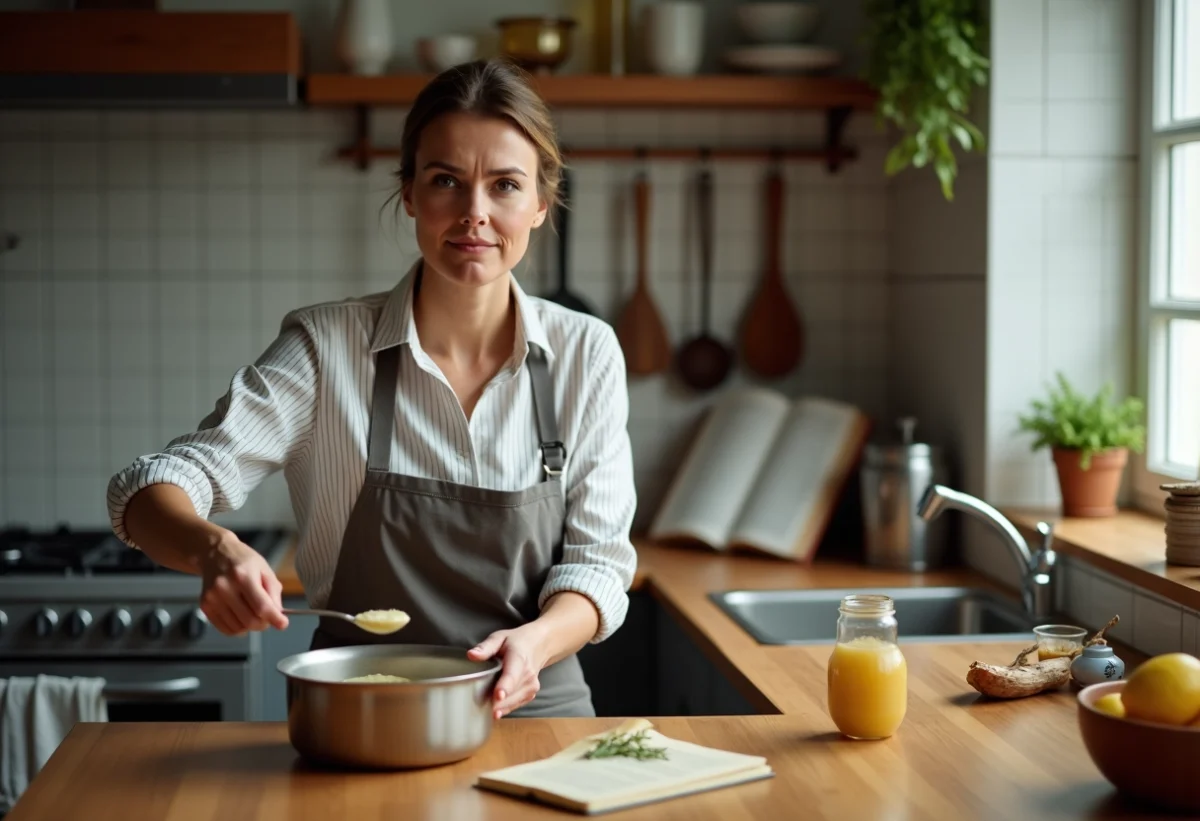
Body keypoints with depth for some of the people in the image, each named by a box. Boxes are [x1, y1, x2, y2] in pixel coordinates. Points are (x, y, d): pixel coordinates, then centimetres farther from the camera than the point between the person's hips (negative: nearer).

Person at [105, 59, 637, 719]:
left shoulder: (585, 353, 2)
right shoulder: (325, 347, -3)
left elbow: (597, 562, 3)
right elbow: (150, 490, -8)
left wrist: (535, 641, -18)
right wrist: (216, 550, -31)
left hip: (535, 712, 1)